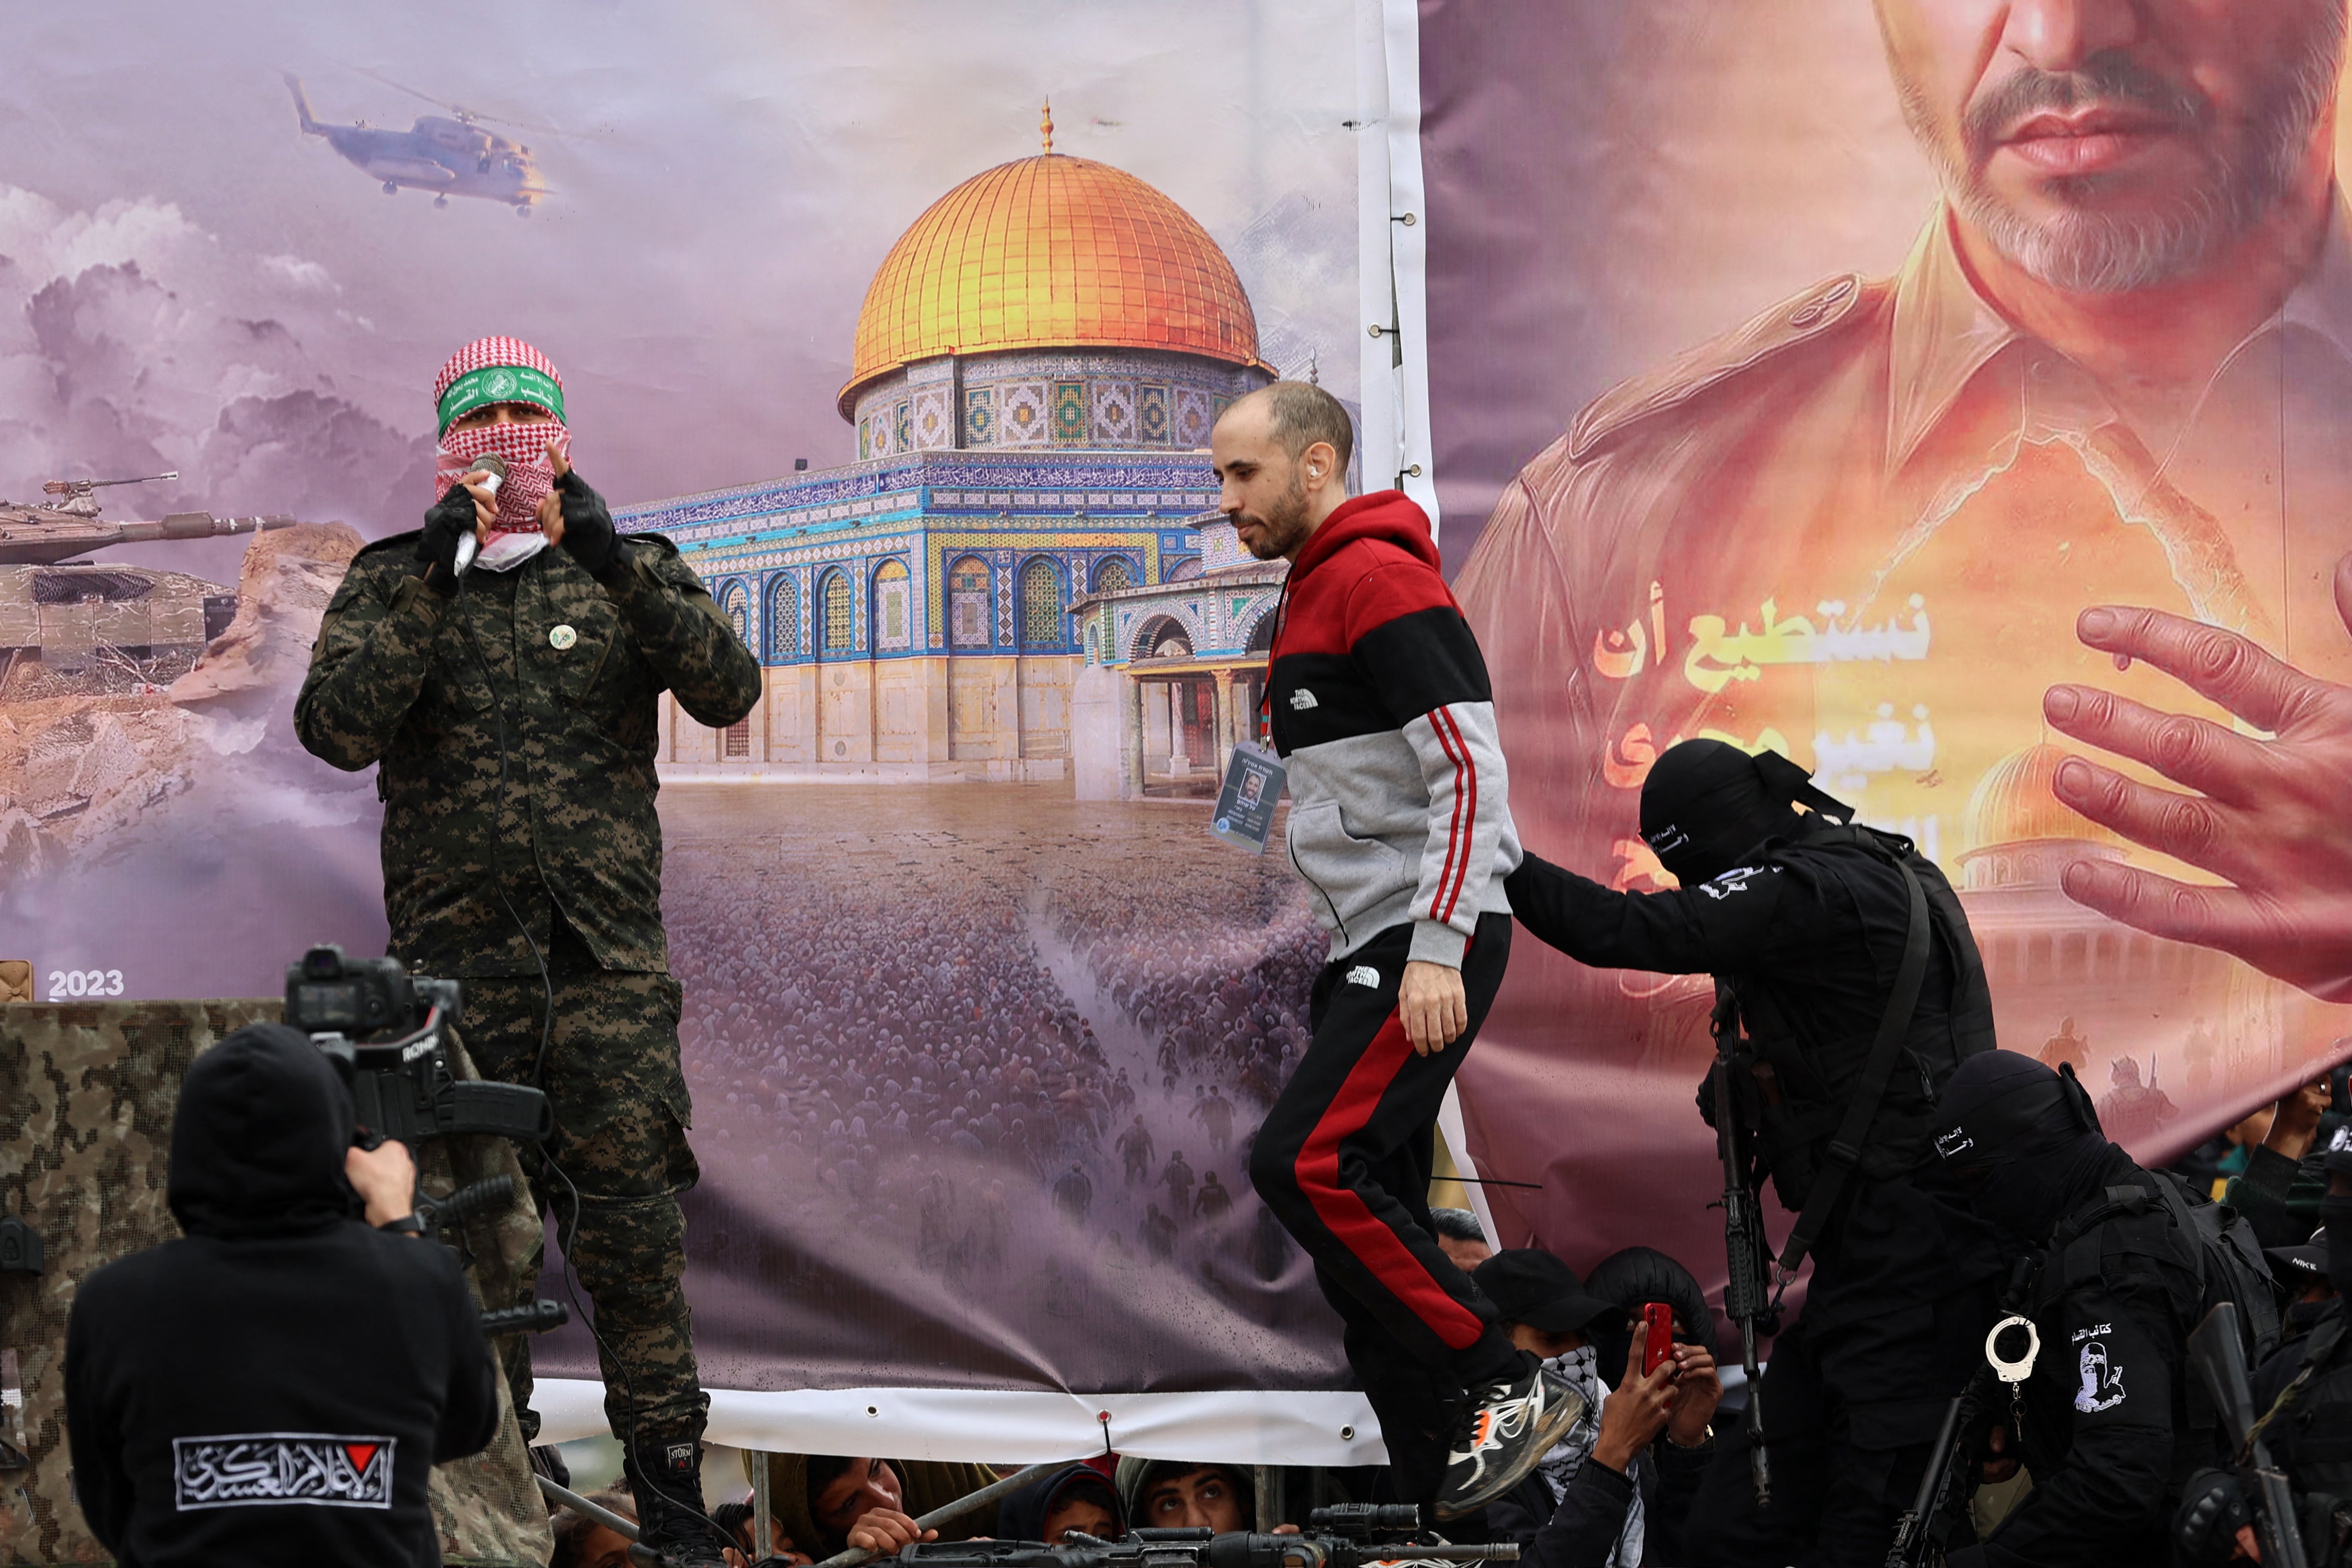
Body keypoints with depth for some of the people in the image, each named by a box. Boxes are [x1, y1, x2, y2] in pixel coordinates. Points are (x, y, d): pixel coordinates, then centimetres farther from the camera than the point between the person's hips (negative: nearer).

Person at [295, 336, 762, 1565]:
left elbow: (728, 689, -8)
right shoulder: (389, 584, 8)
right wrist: (429, 579, -15)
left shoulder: (628, 575, 10)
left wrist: (614, 561, -19)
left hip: (608, 951, 0)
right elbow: (338, 728, -8)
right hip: (456, 947, 0)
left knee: (632, 1203, -6)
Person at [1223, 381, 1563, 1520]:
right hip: (1367, 952, 10)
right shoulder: (1315, 595, 20)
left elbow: (1471, 772, -19)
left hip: (1428, 950, -10)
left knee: (1305, 1164, -20)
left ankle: (1507, 1389, -12)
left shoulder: (1380, 578, -11)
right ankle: (1440, 1496, 8)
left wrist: (1436, 950, -24)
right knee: (1368, 1214, 6)